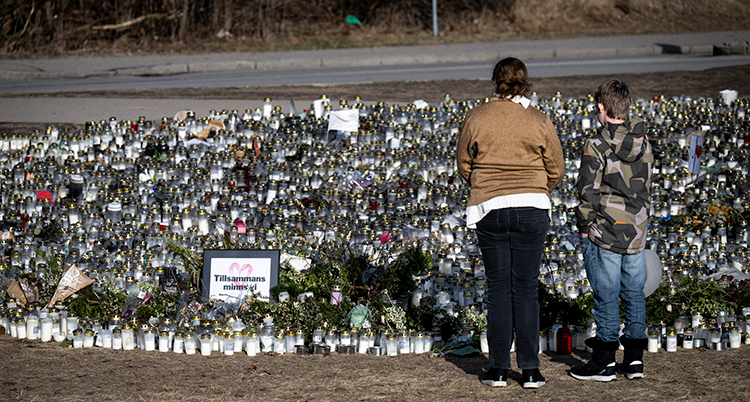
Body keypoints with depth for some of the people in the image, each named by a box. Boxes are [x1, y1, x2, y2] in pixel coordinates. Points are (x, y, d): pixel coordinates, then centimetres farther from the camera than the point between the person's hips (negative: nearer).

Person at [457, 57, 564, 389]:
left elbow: (464, 164, 8)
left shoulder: (476, 118, -2)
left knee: (498, 289, 8)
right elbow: (556, 170, 4)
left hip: (489, 210, 0)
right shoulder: (539, 122, -3)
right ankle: (530, 370, 6)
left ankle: (498, 368, 9)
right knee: (525, 289, 5)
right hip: (531, 210, 0)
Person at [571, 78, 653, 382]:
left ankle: (604, 362, 5)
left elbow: (588, 191, -13)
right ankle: (634, 358, 15)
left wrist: (585, 228, -3)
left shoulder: (597, 146, -14)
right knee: (634, 293, 12)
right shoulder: (643, 143, 4)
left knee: (606, 296, 0)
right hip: (636, 232, 6)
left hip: (604, 231, -6)